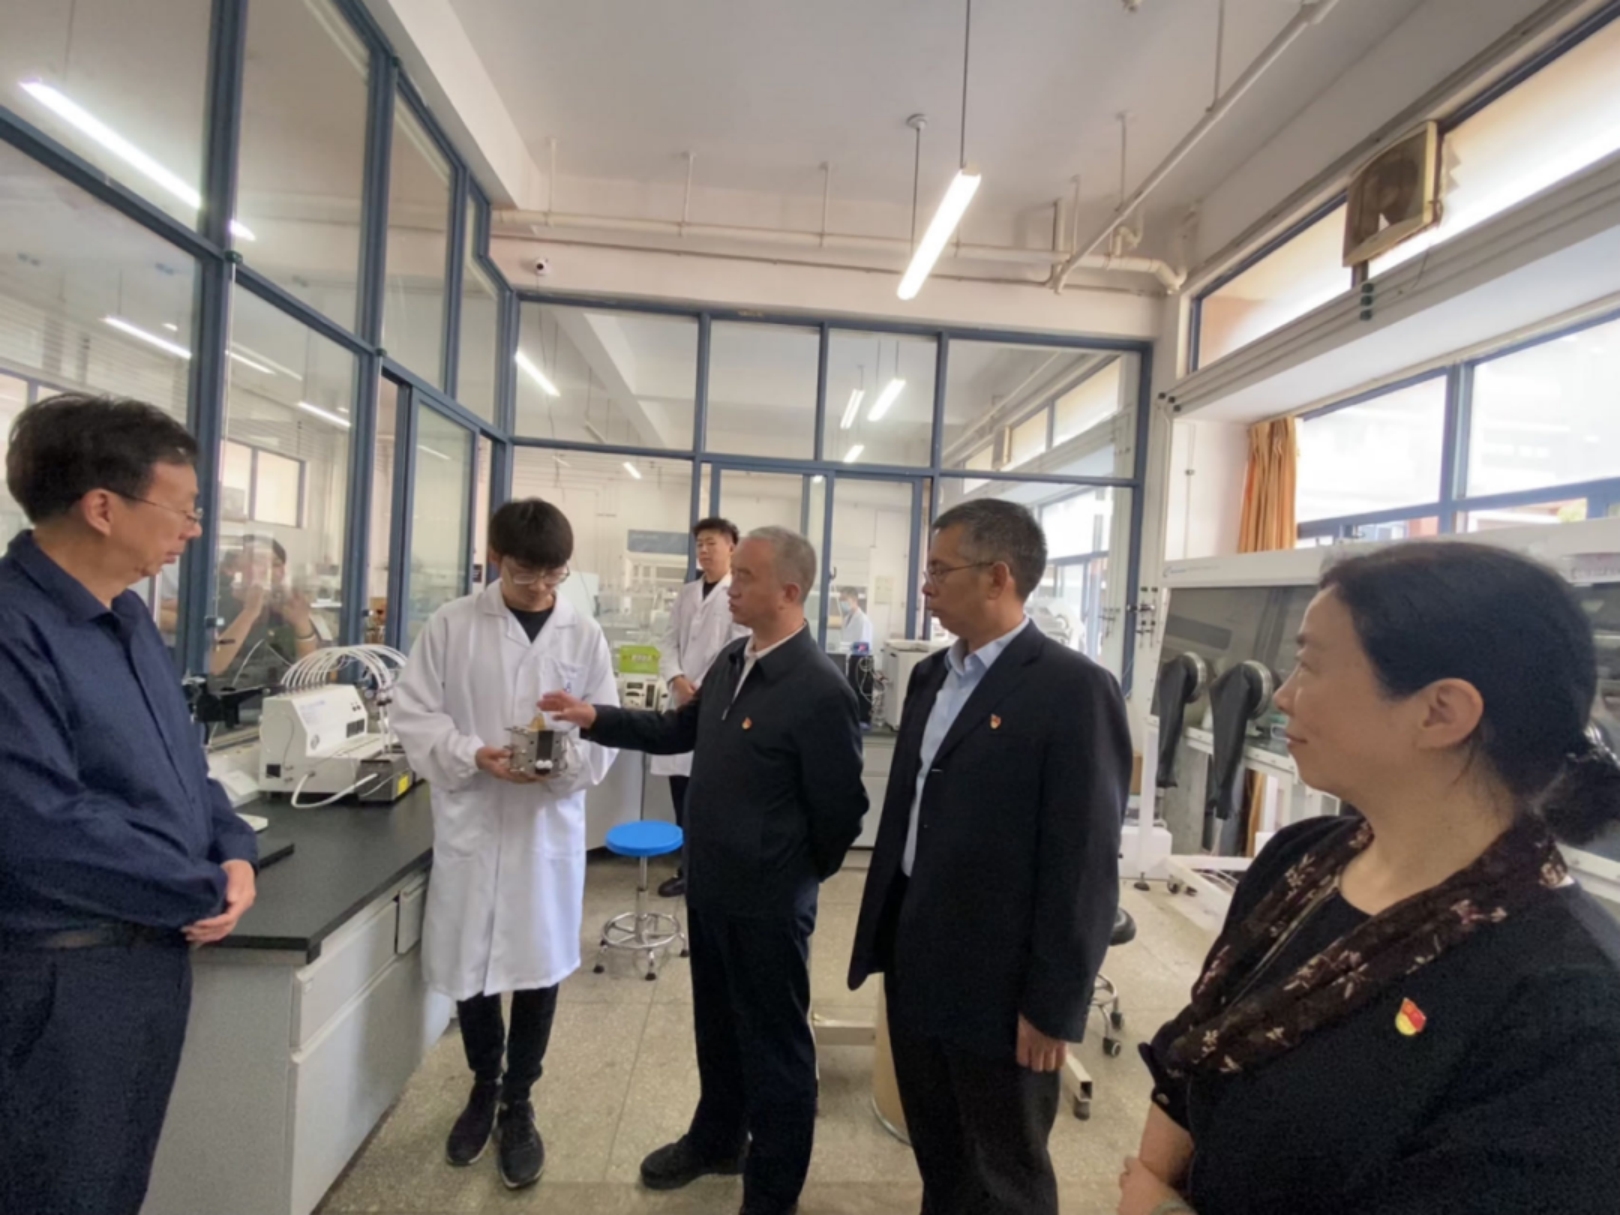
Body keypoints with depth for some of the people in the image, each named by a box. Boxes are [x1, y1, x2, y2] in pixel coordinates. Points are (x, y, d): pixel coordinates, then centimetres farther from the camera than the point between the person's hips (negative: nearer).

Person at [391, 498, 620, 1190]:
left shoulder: (584, 636, -1)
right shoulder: (451, 625, -3)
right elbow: (413, 713, -2)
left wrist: (566, 759, -20)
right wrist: (472, 754, -18)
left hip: (550, 825, 0)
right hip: (470, 821, 0)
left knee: (538, 970, 10)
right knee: (466, 967, 13)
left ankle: (517, 1105, 34)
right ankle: (483, 1088, 41)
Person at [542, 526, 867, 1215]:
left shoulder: (820, 690, -25)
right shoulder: (731, 662, 1)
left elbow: (840, 810, -18)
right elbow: (680, 732, 13)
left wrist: (799, 877, -3)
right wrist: (595, 718, 2)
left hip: (767, 901, -8)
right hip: (709, 886, 8)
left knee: (774, 1043, 13)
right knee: (717, 1024, 27)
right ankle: (718, 1139, 51)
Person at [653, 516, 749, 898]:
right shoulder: (687, 593, 13)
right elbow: (669, 642, 11)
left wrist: (705, 691, -14)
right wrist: (677, 679, -7)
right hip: (684, 703, 7)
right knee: (682, 796, 12)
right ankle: (690, 867, 26)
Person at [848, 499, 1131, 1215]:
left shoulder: (1073, 689, -18)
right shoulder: (931, 676, 6)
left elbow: (1084, 863, -18)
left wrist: (1053, 1006, -15)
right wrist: (884, 941, 14)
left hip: (999, 988, -6)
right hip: (917, 969, 7)